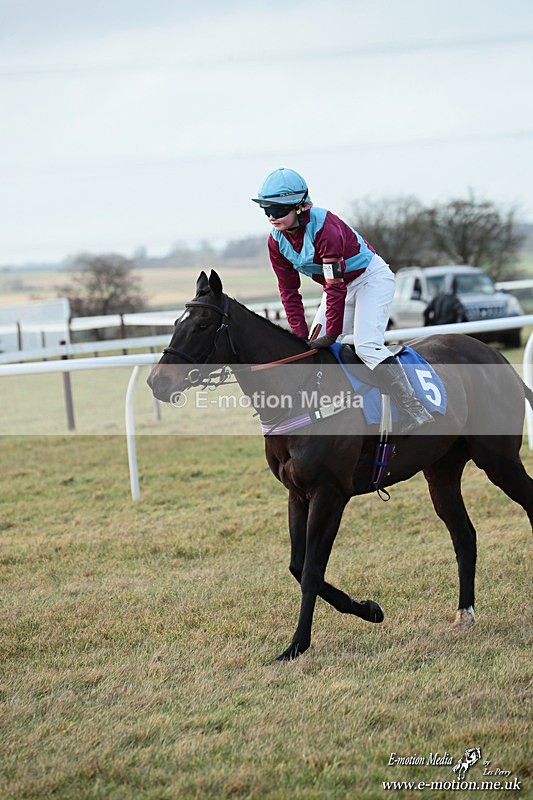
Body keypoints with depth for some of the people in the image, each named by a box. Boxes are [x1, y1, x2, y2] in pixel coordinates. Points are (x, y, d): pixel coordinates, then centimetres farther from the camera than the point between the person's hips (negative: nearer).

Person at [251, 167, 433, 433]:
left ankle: (415, 412, -26)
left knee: (366, 345, -24)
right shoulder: (277, 241, -9)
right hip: (341, 286, 9)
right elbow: (289, 291, -3)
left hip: (371, 278, -9)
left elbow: (335, 287, -31)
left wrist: (332, 333, -28)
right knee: (314, 349, 2)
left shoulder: (325, 228, -32)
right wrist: (301, 336, -11)